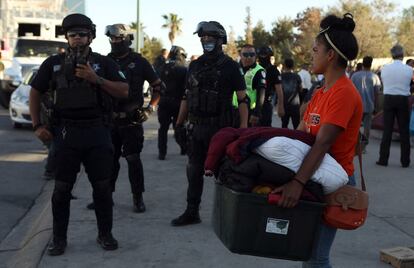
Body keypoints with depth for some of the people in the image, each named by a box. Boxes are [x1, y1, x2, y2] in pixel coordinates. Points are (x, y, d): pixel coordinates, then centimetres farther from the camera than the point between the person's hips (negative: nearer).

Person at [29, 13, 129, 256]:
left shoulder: (103, 63, 6)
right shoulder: (53, 63, 9)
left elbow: (124, 91, -3)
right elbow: (35, 92, 15)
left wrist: (96, 79, -14)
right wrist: (37, 125, 6)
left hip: (97, 132, 0)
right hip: (66, 133, 1)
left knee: (102, 186, 4)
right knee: (62, 188, 3)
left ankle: (105, 234, 20)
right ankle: (59, 238, 15)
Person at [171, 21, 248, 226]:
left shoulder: (229, 66, -4)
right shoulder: (195, 66, 12)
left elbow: (243, 99, -6)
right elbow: (187, 96, 18)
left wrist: (243, 127, -14)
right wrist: (179, 122, 13)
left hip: (220, 127, -5)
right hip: (196, 126, 5)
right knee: (194, 171, 9)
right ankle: (191, 212, 20)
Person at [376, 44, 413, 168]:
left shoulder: (385, 68, -2)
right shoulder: (409, 69, -6)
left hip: (388, 99, 1)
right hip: (403, 100, -1)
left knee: (387, 130, 5)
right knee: (404, 131, 6)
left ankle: (383, 159, 7)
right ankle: (405, 161, 11)